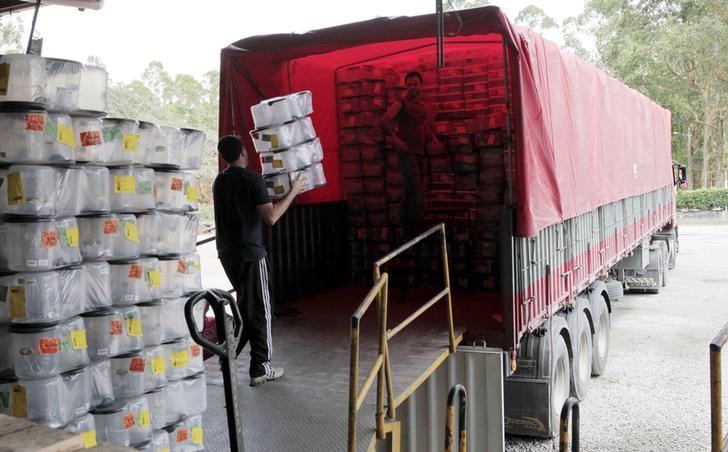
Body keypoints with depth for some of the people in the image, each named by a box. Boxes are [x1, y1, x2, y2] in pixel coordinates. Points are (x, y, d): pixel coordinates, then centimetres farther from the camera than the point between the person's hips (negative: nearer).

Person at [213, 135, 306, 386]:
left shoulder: (219, 181, 9)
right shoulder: (253, 179, -14)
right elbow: (271, 217, -18)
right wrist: (293, 191, -10)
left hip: (227, 253, 7)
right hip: (249, 253, -7)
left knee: (245, 304, 22)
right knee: (259, 310, 0)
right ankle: (260, 370, 5)